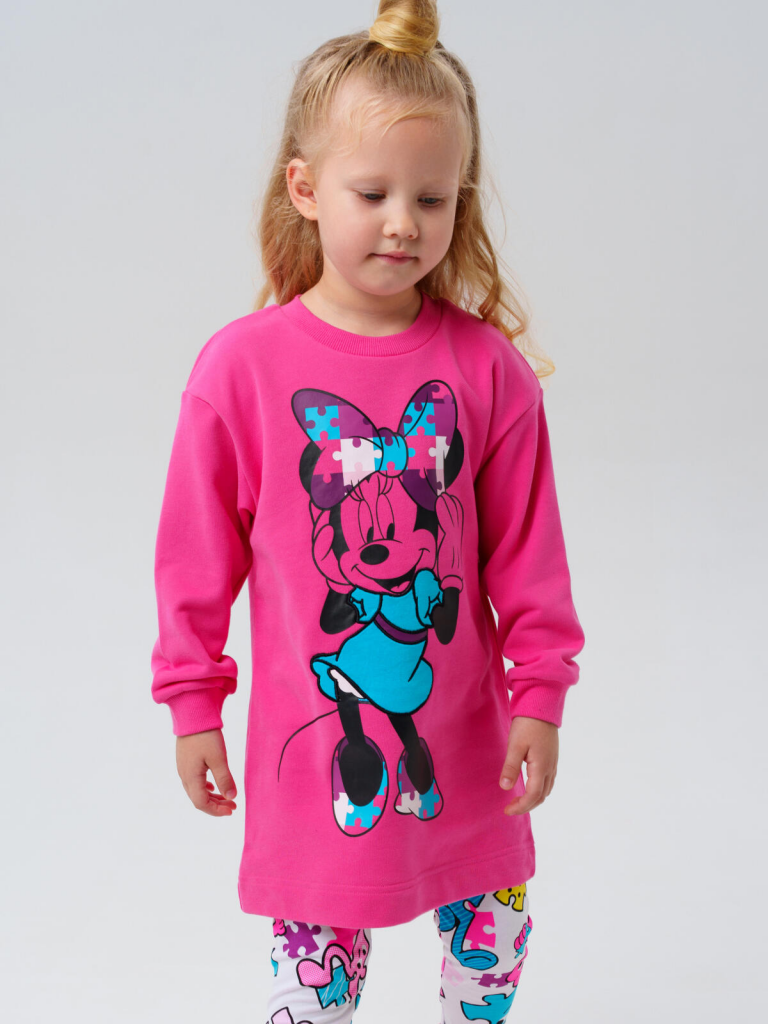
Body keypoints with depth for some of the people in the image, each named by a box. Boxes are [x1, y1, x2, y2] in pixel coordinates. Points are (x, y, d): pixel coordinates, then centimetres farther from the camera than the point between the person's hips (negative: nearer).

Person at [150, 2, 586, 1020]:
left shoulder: (488, 367, -7)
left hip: (462, 731, 2)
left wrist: (541, 696, -1)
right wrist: (194, 703, 0)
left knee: (493, 924, 18)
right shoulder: (242, 365, -11)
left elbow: (527, 551, -1)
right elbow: (200, 551, -4)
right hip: (313, 734, -2)